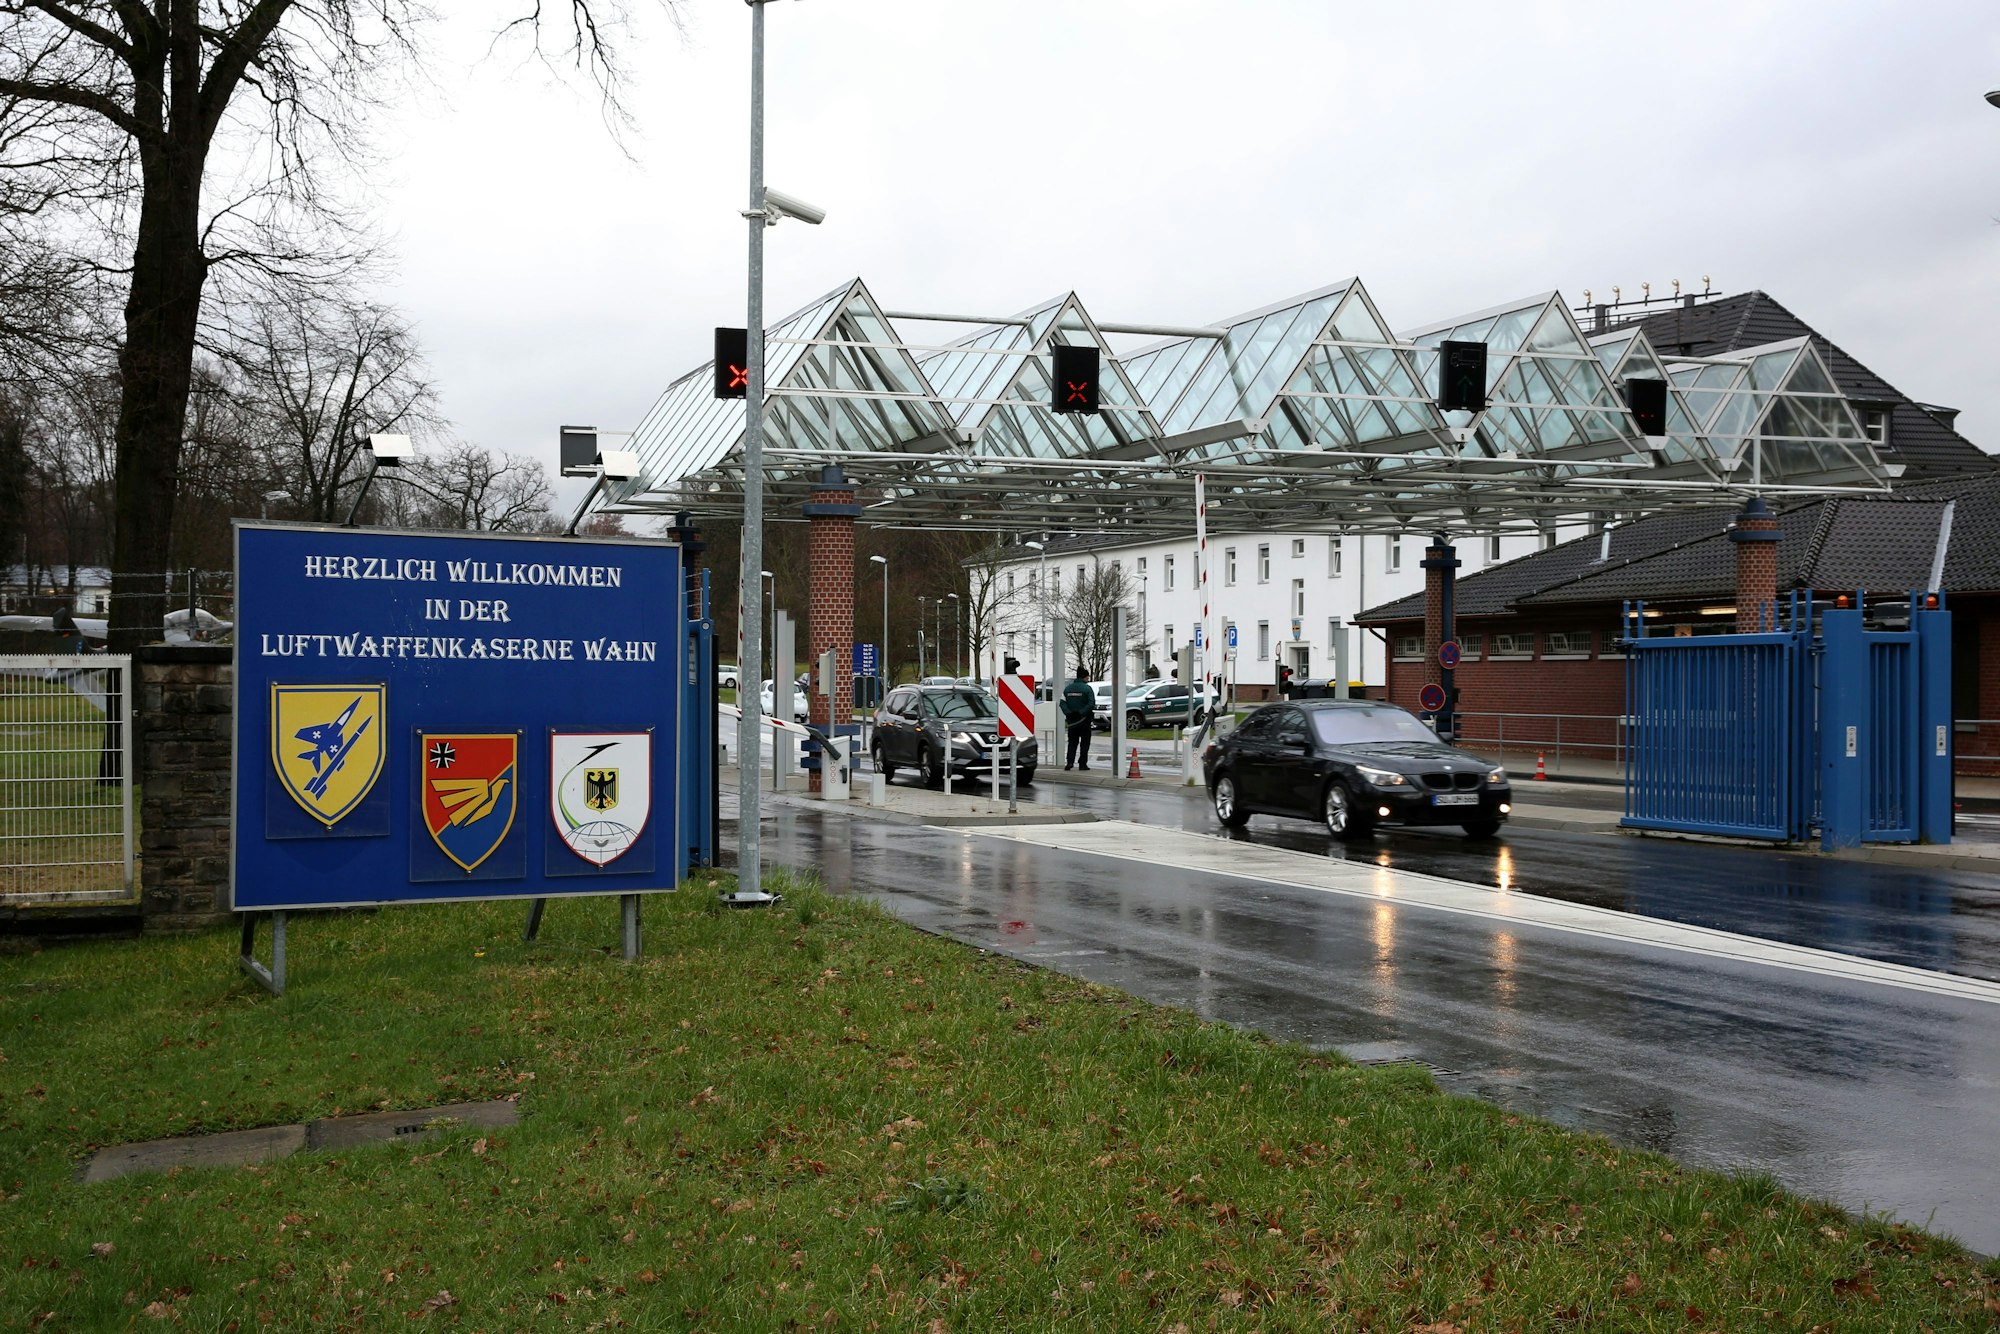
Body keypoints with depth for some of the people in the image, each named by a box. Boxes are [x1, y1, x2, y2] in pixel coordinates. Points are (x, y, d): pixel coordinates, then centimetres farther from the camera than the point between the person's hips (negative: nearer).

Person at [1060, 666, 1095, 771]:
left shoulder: (1067, 688, 5)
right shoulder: (1087, 688, -9)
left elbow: (1062, 703, -3)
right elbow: (1091, 704, -18)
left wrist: (1068, 713, -10)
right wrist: (1081, 713, -15)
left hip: (1071, 720, 4)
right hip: (1084, 719, -4)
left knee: (1072, 742, 12)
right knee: (1084, 742, 5)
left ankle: (1070, 762, -1)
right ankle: (1082, 763, 3)